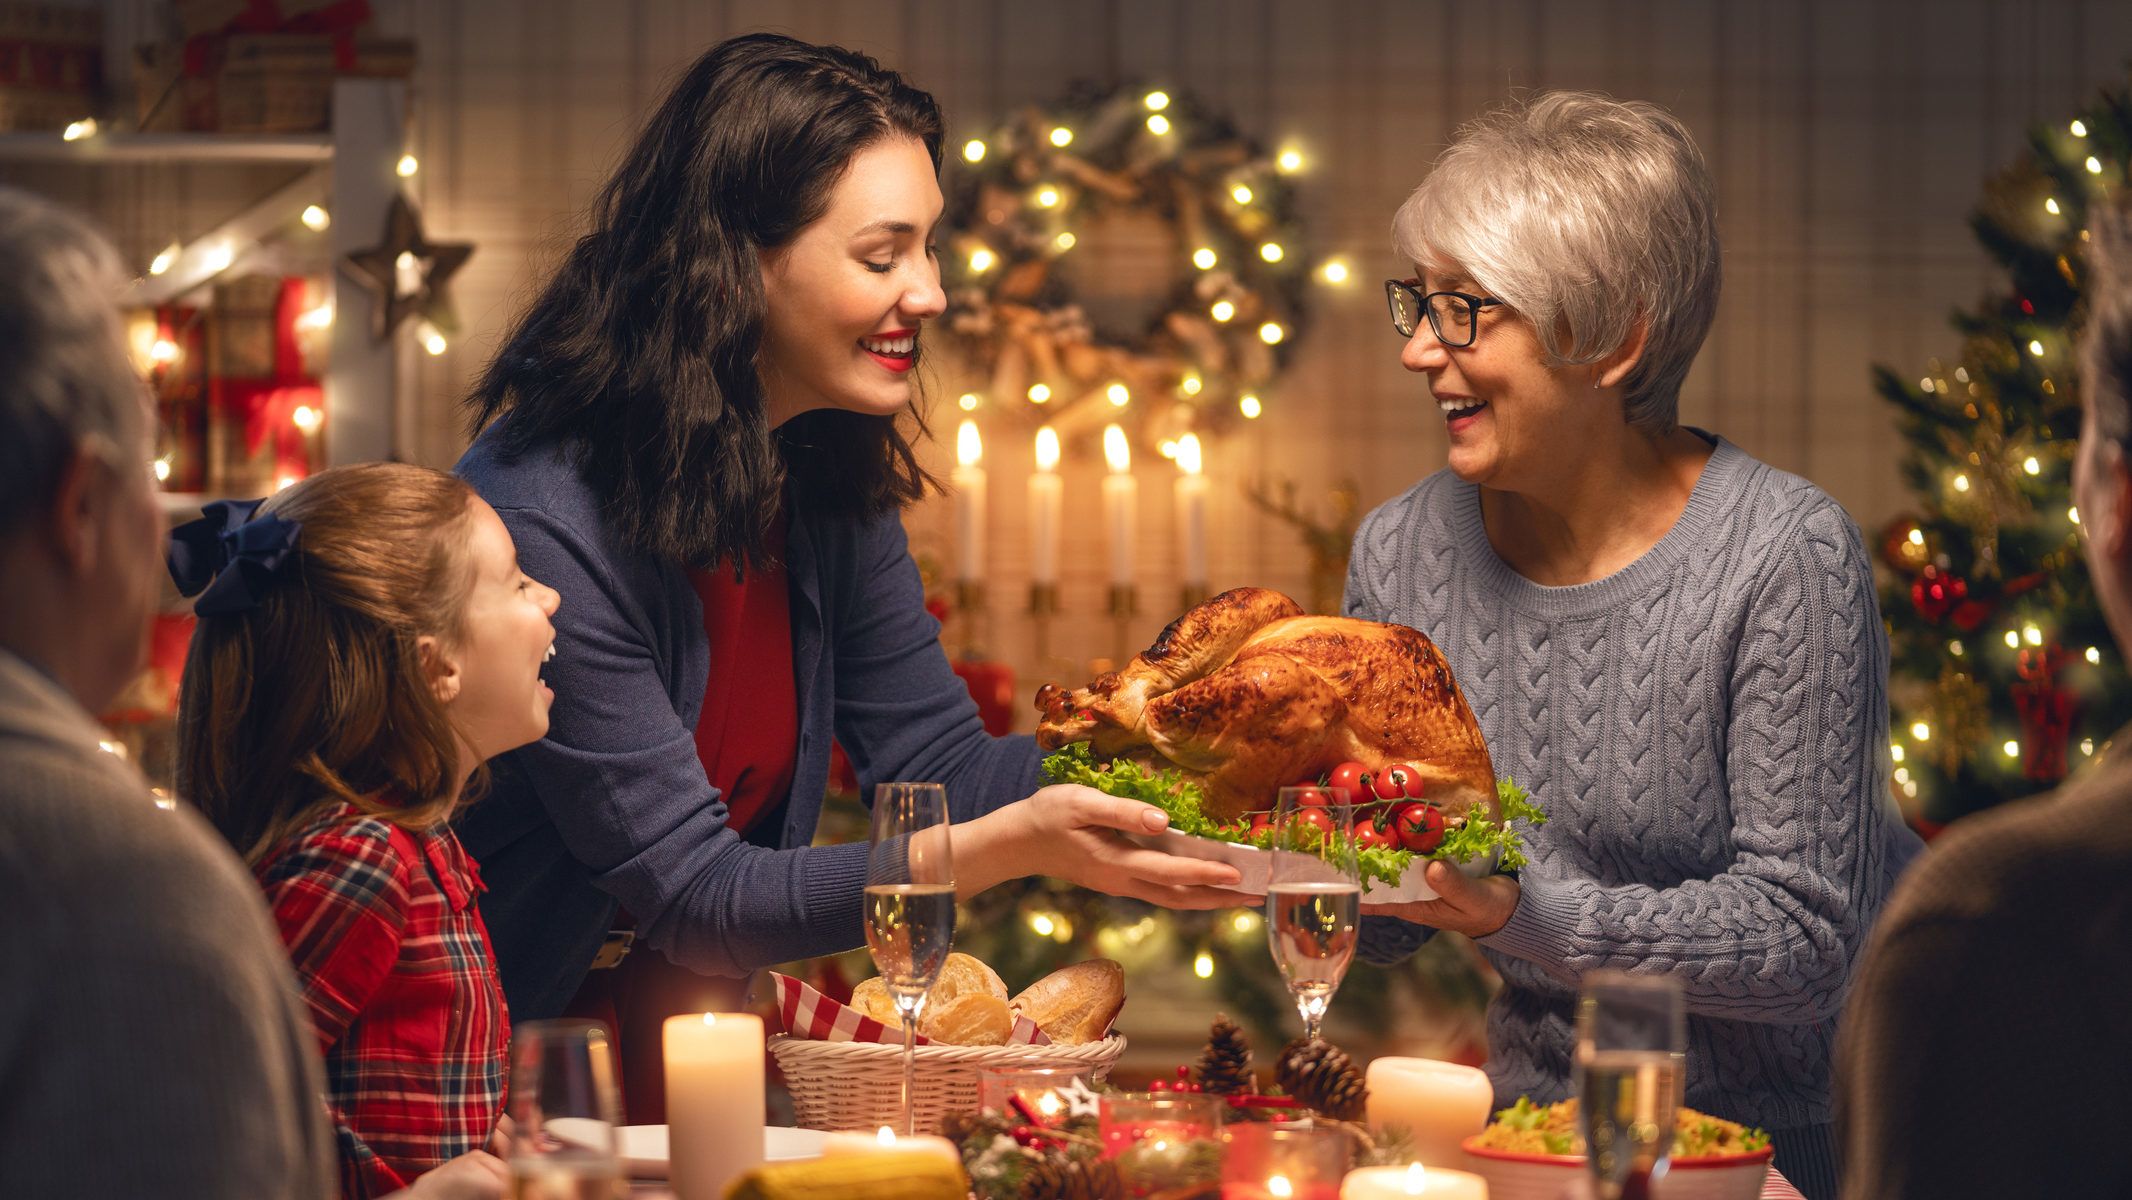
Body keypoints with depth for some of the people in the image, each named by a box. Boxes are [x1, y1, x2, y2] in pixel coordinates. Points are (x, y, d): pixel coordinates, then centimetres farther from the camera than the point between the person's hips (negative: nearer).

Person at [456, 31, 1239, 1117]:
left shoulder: (831, 476, 0)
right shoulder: (549, 519, -25)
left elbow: (933, 762, 4)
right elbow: (691, 893, -24)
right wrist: (1010, 847, -33)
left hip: (680, 999, 7)